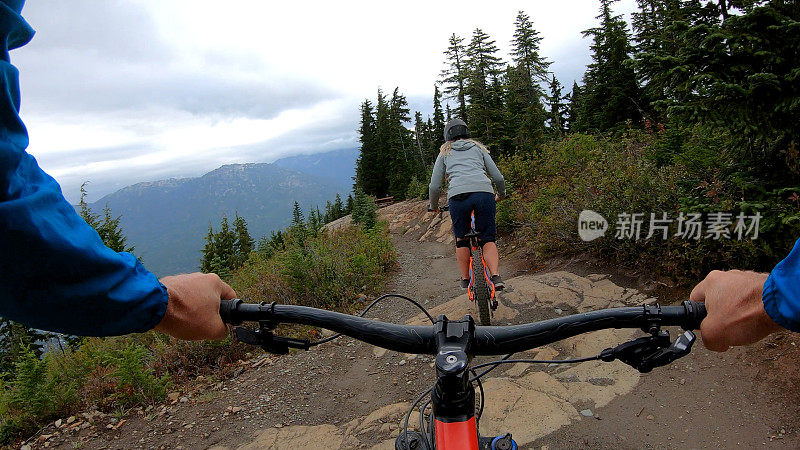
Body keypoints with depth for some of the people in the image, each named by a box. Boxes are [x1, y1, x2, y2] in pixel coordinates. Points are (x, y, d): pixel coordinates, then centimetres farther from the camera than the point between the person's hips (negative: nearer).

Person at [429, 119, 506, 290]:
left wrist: (434, 206, 35)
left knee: (461, 239, 19)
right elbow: (498, 178, 21)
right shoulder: (478, 148, 27)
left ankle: (465, 279, 21)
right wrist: (501, 195, 40)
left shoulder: (444, 153, 24)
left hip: (458, 196, -1)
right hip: (484, 193, 1)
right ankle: (495, 276, -5)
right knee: (487, 239, 13)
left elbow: (434, 186, 18)